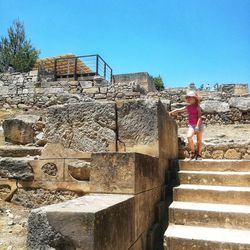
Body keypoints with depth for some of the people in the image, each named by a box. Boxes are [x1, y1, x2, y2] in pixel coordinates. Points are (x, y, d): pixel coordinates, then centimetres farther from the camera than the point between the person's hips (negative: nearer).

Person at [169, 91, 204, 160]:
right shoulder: (187, 107, 8)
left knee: (199, 141, 6)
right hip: (191, 125, 3)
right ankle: (193, 151, -5)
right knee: (189, 137, -23)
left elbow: (199, 117, -12)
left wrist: (197, 126, -22)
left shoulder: (197, 106, -5)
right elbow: (178, 110, 18)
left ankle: (199, 154, 23)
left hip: (198, 125, -3)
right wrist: (170, 113, 17)